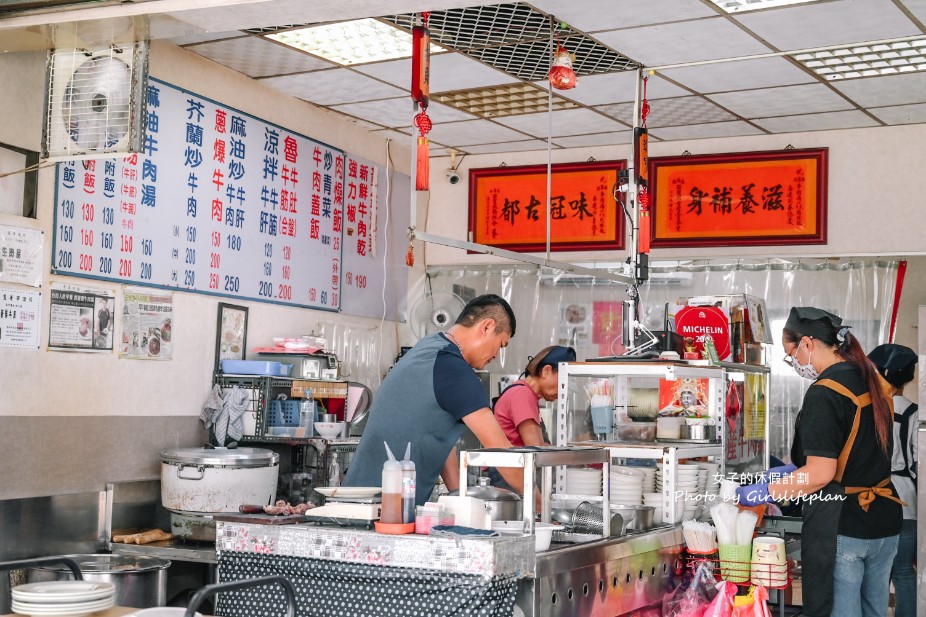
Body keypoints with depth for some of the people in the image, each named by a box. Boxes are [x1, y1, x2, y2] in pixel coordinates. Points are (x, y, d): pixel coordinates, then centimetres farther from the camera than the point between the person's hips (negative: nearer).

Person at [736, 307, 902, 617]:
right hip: (884, 523, 9)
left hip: (841, 529, -9)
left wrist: (762, 493, -13)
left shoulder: (823, 393, -18)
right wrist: (794, 470, 20)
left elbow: (821, 473, -22)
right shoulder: (872, 382, 9)